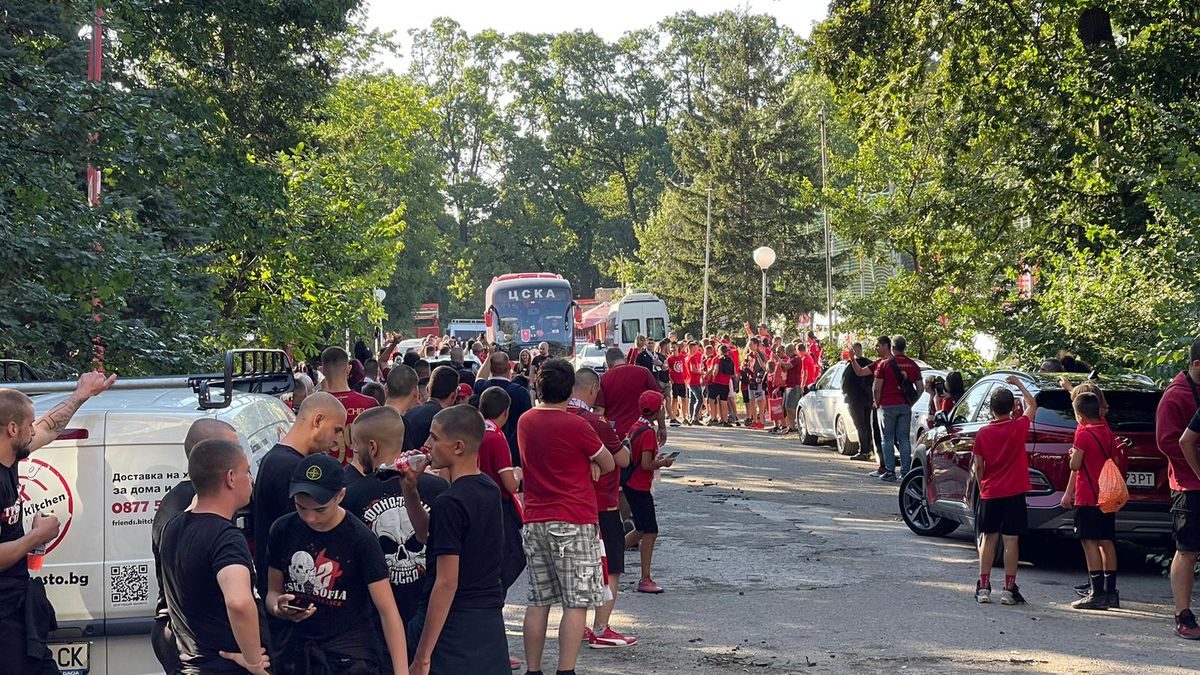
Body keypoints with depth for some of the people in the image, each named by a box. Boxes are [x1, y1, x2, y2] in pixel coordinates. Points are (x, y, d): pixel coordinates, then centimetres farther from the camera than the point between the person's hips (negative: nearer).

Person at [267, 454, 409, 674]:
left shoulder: (360, 538, -12)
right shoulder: (282, 530, 0)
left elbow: (388, 611, -13)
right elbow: (274, 592, 10)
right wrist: (279, 608, -14)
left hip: (349, 656, -4)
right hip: (294, 647, 4)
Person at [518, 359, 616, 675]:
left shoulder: (525, 421, 6)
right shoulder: (575, 425, -12)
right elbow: (608, 465, 0)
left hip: (535, 521, 6)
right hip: (573, 523, -6)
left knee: (538, 601, 12)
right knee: (576, 603, -2)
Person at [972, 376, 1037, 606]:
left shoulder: (983, 433, -4)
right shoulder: (1019, 427, -6)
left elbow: (977, 467, 0)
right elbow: (1032, 405, 11)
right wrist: (1018, 383, 18)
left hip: (990, 492, 1)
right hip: (1014, 492, -1)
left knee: (989, 538, 9)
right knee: (1011, 540, 0)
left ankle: (983, 587, 8)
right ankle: (1009, 589, 0)